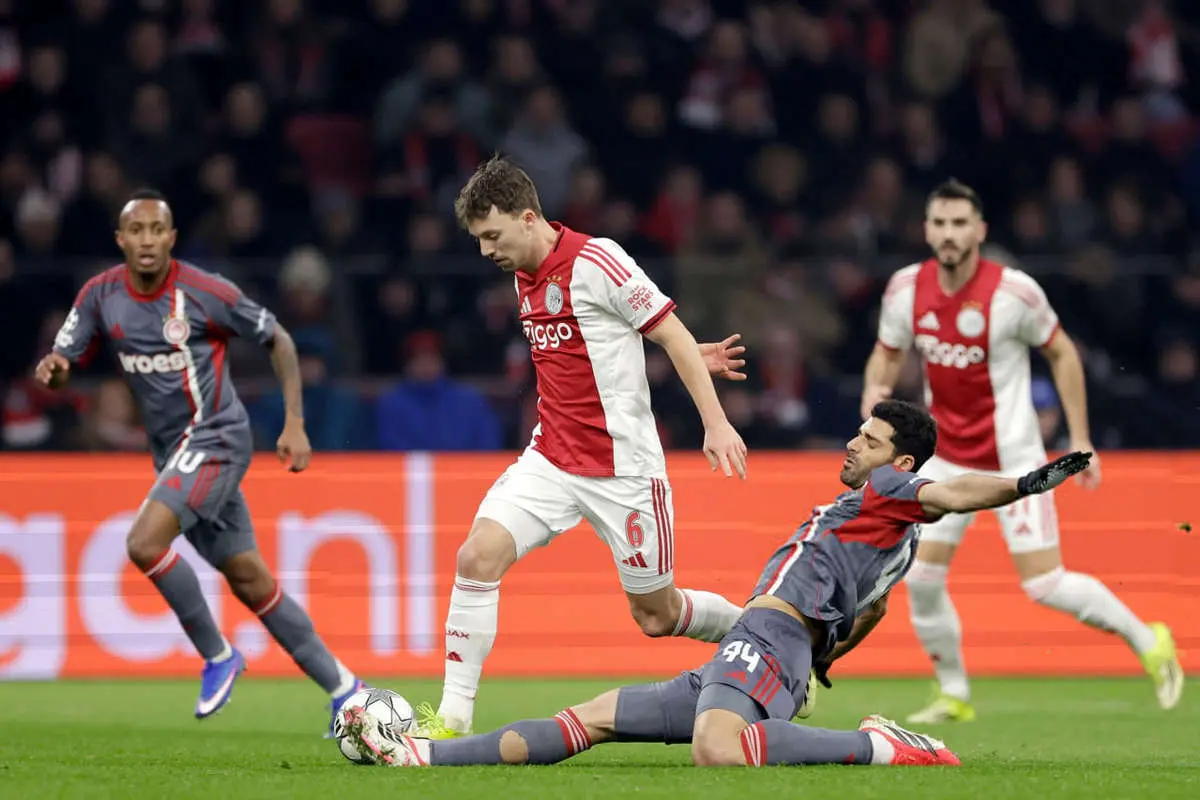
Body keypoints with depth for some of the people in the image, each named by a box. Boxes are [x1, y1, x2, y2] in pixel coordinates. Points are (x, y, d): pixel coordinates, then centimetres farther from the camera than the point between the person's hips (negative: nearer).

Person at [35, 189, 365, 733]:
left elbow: (278, 340, -3)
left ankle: (217, 655, -6)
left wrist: (295, 423, -8)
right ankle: (340, 686, 17)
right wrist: (51, 369, -21)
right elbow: (62, 362, 5)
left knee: (145, 542, -24)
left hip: (214, 438, -6)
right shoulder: (100, 296, 0)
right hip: (172, 452, 6)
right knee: (249, 582, 7)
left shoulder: (204, 293, -14)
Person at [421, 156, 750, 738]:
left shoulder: (596, 262, -15)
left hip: (624, 466, -6)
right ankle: (453, 718, -14)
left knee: (655, 614, 4)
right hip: (551, 459, 6)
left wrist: (715, 423, -16)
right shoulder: (523, 277, 9)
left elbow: (671, 333, -12)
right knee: (478, 555, -16)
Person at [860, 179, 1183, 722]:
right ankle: (954, 694, 16)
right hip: (947, 458, 5)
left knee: (1045, 585, -10)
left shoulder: (1013, 291, -18)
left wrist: (1080, 439, -5)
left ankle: (1147, 642, 11)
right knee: (921, 577, -4)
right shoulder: (906, 289, -6)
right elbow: (887, 352, 11)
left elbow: (1062, 353, -4)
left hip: (1013, 458, -5)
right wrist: (875, 390, -13)